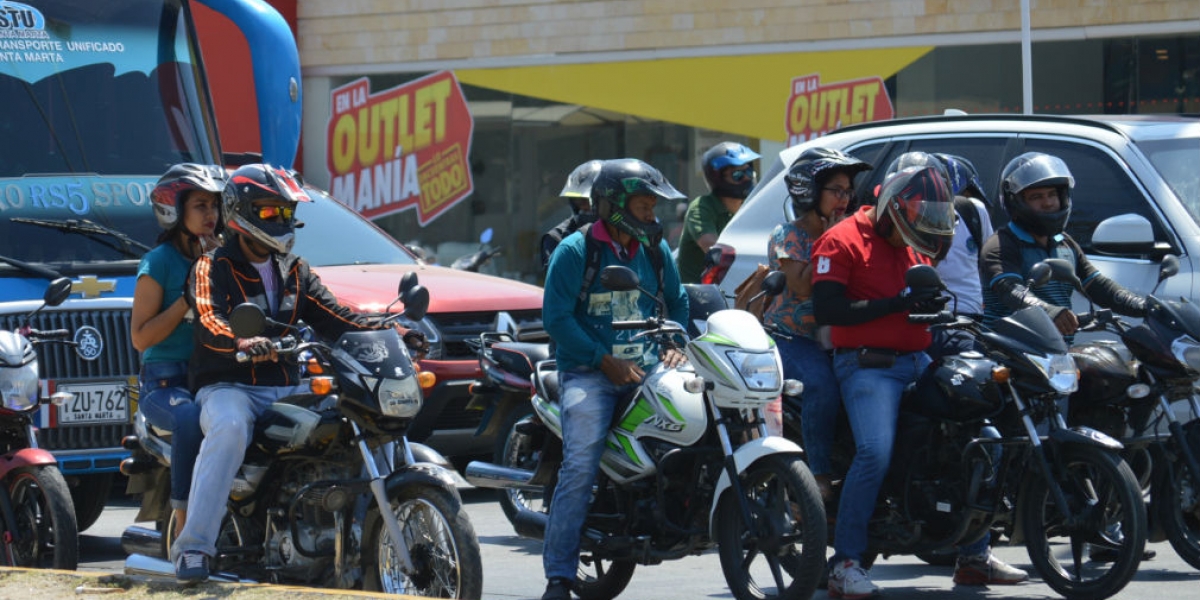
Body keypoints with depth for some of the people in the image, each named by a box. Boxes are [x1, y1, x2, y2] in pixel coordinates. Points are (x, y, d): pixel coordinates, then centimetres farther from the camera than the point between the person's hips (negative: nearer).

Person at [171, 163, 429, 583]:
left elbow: (332, 316, 12)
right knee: (229, 428, -38)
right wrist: (246, 345, -42)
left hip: (286, 387, 6)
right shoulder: (212, 268, -1)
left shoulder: (294, 271, 20)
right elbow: (210, 323, -20)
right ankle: (192, 547, -40)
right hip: (229, 386, -6)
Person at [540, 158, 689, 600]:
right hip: (588, 372, -5)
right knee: (581, 468, -19)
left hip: (646, 367, 5)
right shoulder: (575, 250, -3)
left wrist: (674, 345, 4)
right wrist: (604, 361, -14)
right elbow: (556, 315, -8)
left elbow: (676, 301, 24)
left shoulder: (654, 249, 14)